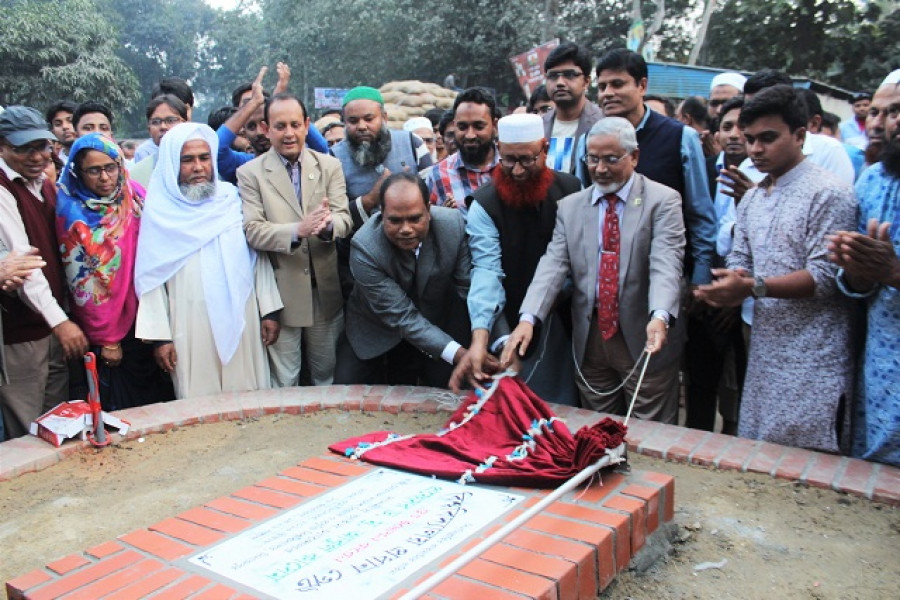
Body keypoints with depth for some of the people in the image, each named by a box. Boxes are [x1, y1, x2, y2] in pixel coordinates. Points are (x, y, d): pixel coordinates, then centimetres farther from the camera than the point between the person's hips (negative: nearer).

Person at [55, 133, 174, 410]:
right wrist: (106, 340, -8)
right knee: (120, 407, 7)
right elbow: (83, 281, -10)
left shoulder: (135, 197, -1)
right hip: (108, 330, -4)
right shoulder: (73, 213, -12)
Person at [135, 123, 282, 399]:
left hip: (242, 323, 2)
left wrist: (269, 311, 3)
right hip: (191, 332, -2)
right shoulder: (159, 211, 2)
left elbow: (259, 257, 8)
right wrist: (159, 336, -5)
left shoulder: (232, 199, 8)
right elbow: (150, 279, 0)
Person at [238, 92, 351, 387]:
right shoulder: (250, 173, -2)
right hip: (281, 293, -2)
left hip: (326, 290, 2)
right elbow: (252, 230, -12)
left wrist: (328, 225, -29)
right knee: (283, 380, 8)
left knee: (327, 373, 17)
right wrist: (297, 230, -29)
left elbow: (344, 218, -4)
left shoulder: (330, 166, 5)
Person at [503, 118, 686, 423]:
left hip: (644, 340, -3)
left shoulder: (663, 201, -4)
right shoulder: (570, 206, 7)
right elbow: (553, 264, -3)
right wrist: (527, 318, -18)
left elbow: (666, 264, -17)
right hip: (589, 340, 3)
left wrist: (660, 317, -35)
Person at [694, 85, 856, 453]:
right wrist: (731, 287, -9)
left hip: (812, 363, -7)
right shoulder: (751, 199, 14)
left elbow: (825, 275, -16)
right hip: (764, 353, 7)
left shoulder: (828, 193, -10)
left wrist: (755, 286, -25)